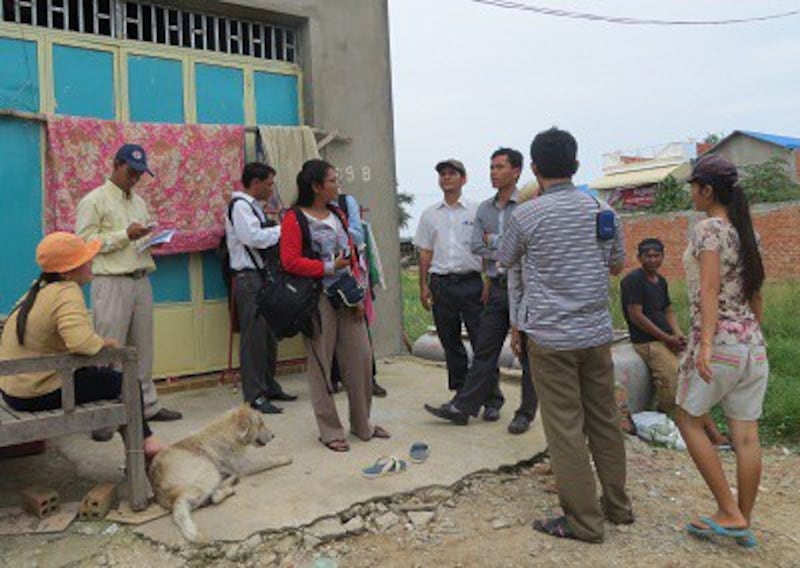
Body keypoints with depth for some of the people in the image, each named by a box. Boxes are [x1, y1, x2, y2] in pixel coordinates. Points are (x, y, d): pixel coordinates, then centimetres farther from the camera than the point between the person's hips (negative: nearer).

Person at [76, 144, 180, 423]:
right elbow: (85, 241, -10)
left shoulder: (139, 202, 19)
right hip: (112, 283, -6)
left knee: (143, 348, 11)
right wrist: (125, 235, -15)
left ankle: (147, 404, 20)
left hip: (141, 281, 7)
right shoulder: (94, 201, -2)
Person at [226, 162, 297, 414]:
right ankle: (254, 396, -1)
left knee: (269, 335, 14)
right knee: (254, 337, -7)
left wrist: (278, 230, 6)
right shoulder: (240, 205, -10)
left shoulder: (253, 206, 20)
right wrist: (282, 228, -12)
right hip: (249, 278, -10)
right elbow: (254, 237, -23)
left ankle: (269, 386, 25)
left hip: (263, 276, 10)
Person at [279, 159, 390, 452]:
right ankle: (330, 430, 15)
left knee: (361, 357, 7)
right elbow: (290, 261, -14)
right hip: (318, 298, -6)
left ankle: (362, 424, 24)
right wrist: (329, 268, -12)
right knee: (321, 364, 2)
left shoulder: (337, 214, 15)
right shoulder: (294, 218, -6)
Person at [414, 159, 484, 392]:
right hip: (441, 283, 3)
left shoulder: (475, 211, 2)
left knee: (481, 339, -4)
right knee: (450, 341, 9)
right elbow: (425, 253, 12)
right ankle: (460, 391, 21)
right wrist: (424, 286, 6)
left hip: (471, 282, -3)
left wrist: (487, 282, -5)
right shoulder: (429, 214, 12)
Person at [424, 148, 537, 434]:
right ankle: (462, 407, 14)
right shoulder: (484, 209, 12)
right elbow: (477, 246, 5)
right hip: (498, 288, 5)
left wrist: (493, 241, -7)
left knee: (528, 354, 5)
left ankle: (526, 413, 18)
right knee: (484, 350, 9)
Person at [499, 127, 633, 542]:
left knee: (565, 429, 3)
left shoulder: (526, 215, -10)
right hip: (597, 332, 5)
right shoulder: (603, 211, 3)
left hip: (551, 336, -5)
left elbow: (504, 261, 8)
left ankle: (584, 520, 12)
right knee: (605, 421, 16)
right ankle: (617, 505, 30)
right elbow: (617, 265, 17)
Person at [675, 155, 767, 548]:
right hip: (753, 344, 8)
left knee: (689, 419, 9)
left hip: (719, 341, -7)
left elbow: (710, 290, -21)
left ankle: (730, 513, 9)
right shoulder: (746, 232, 12)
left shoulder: (708, 228, -11)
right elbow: (755, 293, 17)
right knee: (745, 434, 9)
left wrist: (705, 343, -27)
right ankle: (743, 524, 20)